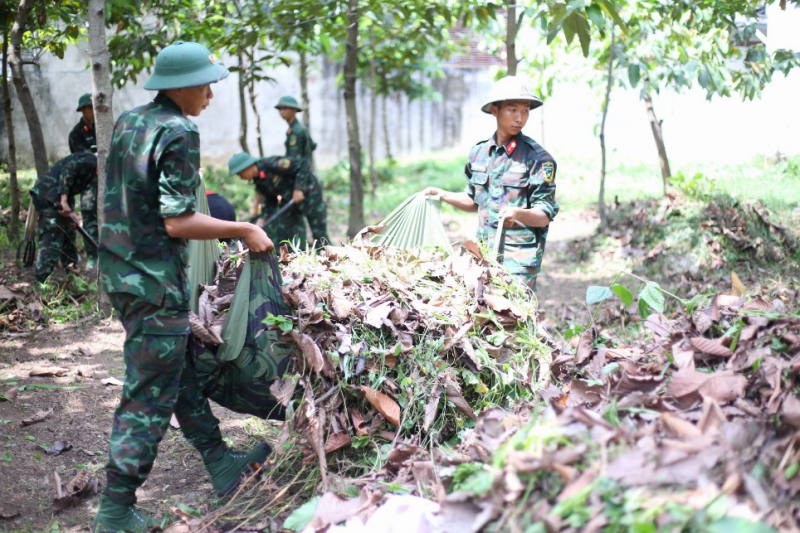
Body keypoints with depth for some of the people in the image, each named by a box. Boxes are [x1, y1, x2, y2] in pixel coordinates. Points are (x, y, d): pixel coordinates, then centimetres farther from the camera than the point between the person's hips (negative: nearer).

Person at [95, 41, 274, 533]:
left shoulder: (127, 122, 9)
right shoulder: (180, 133, -18)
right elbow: (178, 222, -22)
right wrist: (244, 231, -13)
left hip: (120, 270, 10)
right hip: (155, 282, -10)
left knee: (183, 372, 19)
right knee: (150, 398, 0)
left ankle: (222, 465, 32)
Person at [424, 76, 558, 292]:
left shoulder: (538, 158, -8)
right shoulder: (478, 153, 8)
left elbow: (545, 215, -11)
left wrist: (518, 213, -29)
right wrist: (443, 196, 12)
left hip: (519, 258, -5)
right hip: (484, 253, 5)